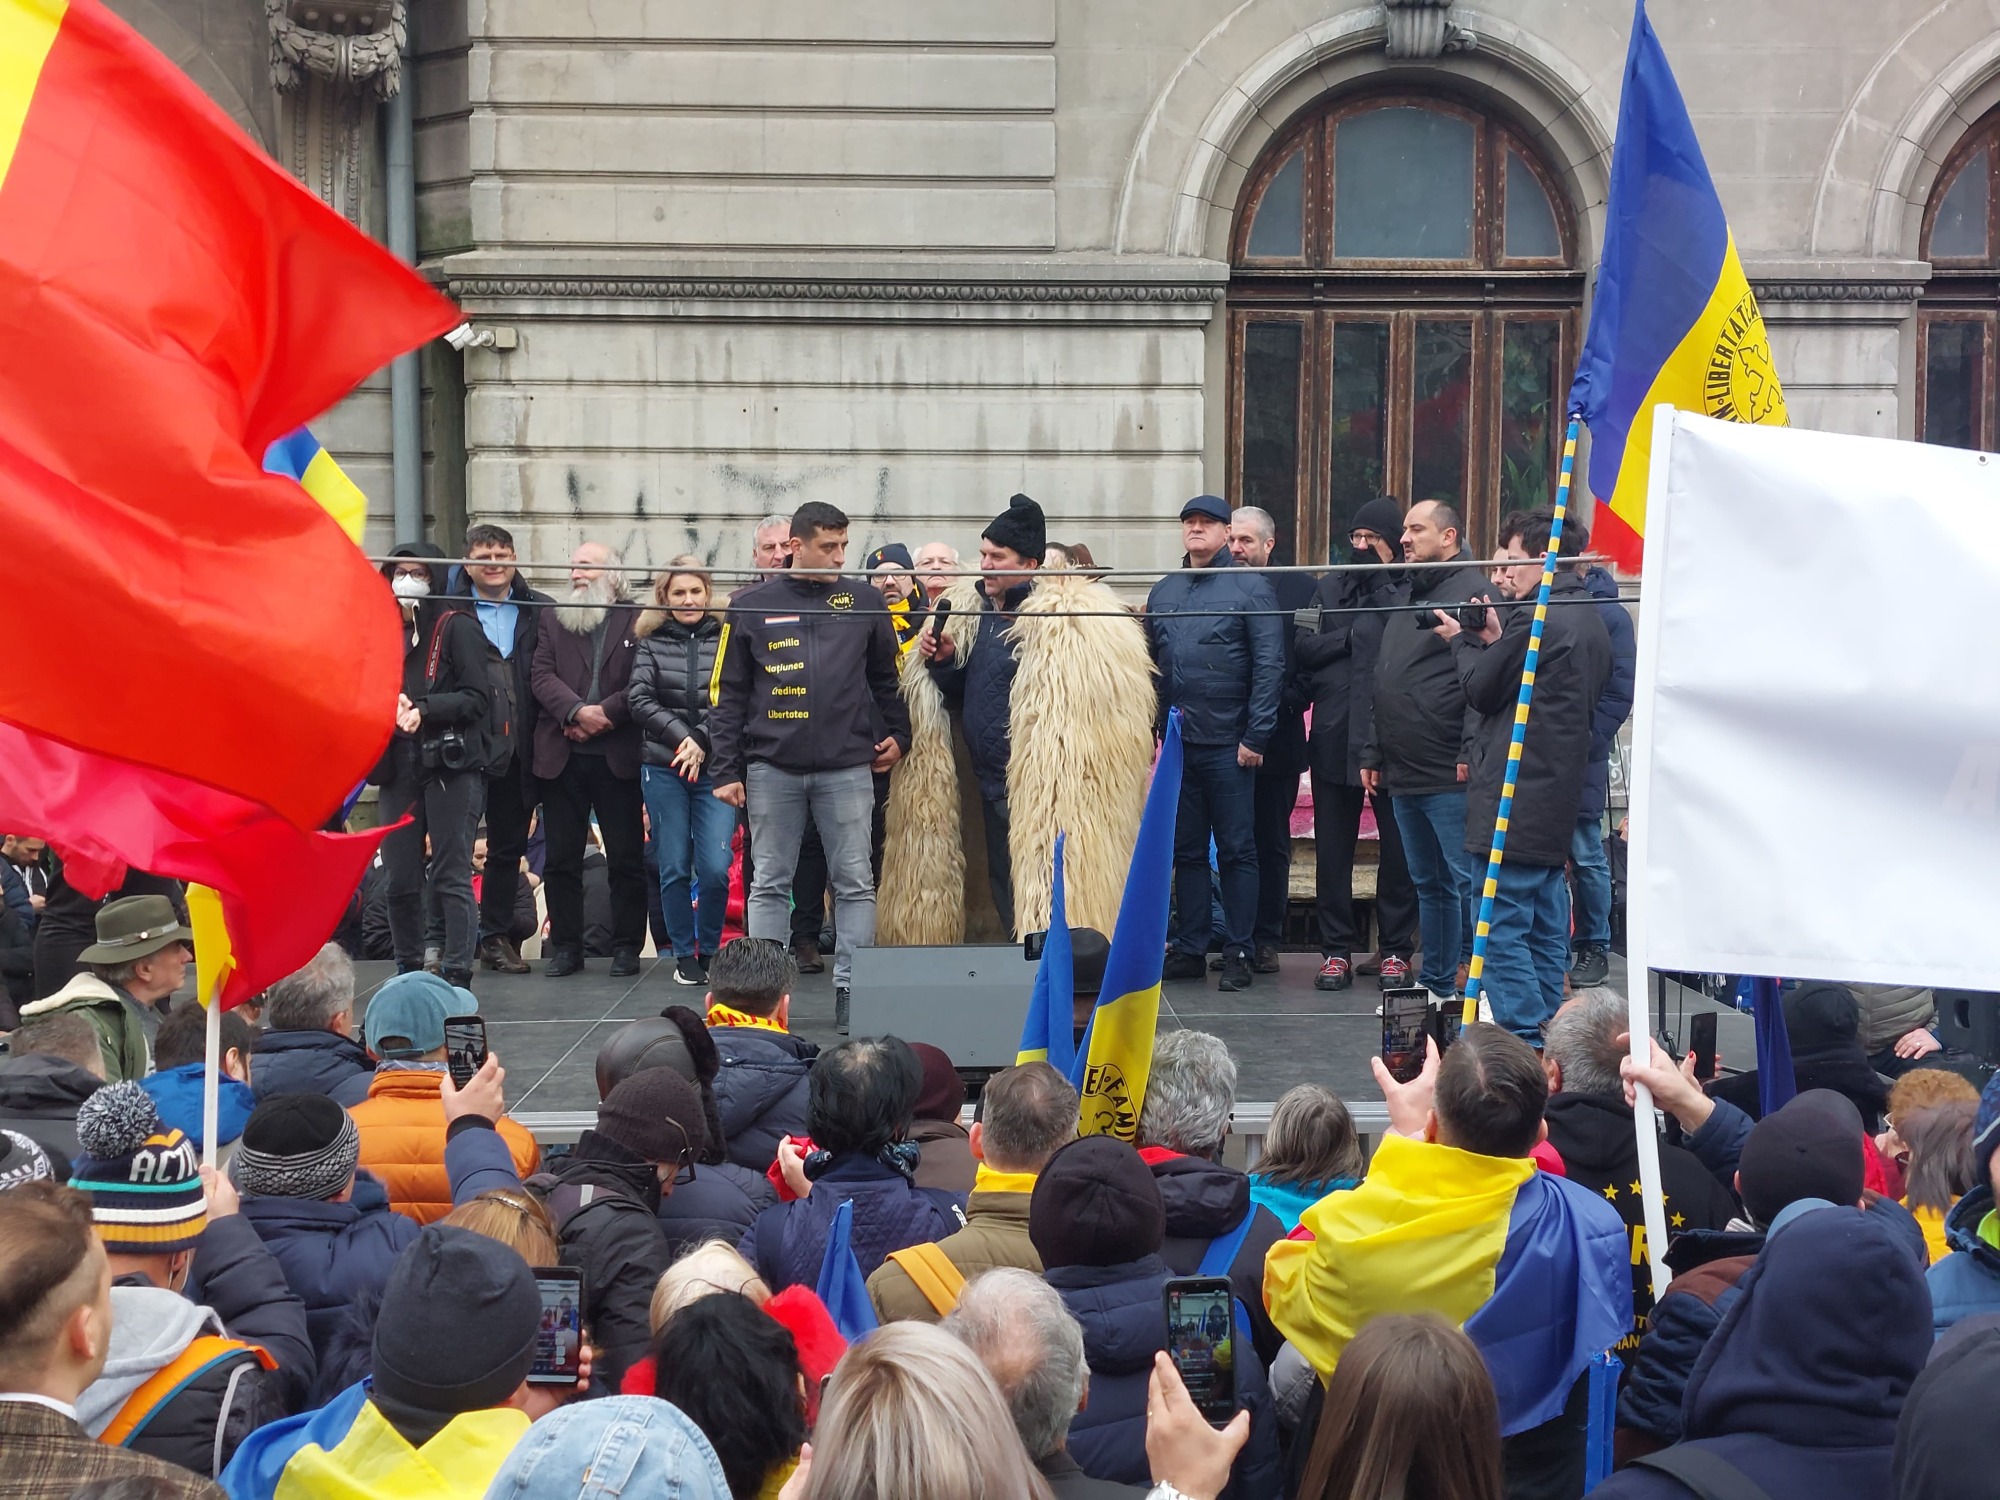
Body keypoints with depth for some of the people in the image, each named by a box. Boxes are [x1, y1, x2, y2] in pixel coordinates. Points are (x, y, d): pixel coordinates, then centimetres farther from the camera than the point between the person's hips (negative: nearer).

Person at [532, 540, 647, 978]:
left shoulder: (637, 623, 3)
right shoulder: (554, 623, 13)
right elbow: (542, 676, 0)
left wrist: (605, 714, -15)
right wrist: (578, 711, -15)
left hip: (617, 757, -3)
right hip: (562, 757, 3)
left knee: (626, 859, 2)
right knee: (561, 859, 6)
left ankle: (627, 946, 10)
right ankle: (565, 948, 13)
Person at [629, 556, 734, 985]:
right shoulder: (652, 643, 8)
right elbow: (639, 700, -2)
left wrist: (701, 741, -15)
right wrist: (682, 737, -14)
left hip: (716, 768, -1)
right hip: (663, 769, 2)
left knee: (714, 868, -10)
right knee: (674, 868, 4)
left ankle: (708, 950, 9)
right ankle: (683, 954, 16)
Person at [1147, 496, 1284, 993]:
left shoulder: (1250, 588, -3)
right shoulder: (1164, 592, 14)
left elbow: (1269, 666, -8)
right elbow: (1151, 665, 15)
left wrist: (1256, 736, -13)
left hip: (1229, 745, -5)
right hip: (1177, 744, 5)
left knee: (1236, 850, 0)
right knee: (1186, 850, 10)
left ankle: (1238, 953, 5)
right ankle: (1190, 949, 16)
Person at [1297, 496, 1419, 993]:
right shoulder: (1329, 588, 14)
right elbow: (1303, 648, 3)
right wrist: (1352, 636, -7)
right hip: (1335, 736, 4)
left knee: (1397, 847, 3)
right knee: (1332, 847, 6)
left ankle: (1396, 949, 13)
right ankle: (1336, 948, 13)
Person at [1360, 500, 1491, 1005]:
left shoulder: (1473, 590, -7)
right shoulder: (1403, 593, 20)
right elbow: (1381, 680, 23)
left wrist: (1471, 754, -21)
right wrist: (1372, 752, 19)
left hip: (1450, 777, -9)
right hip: (1402, 773, 9)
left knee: (1466, 880, -6)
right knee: (1427, 882, 15)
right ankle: (1436, 982, 22)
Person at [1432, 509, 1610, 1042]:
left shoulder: (1535, 619, -13)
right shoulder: (1590, 622, 16)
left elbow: (1482, 691, -7)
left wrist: (1465, 641, 11)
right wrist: (1494, 642, 15)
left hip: (1513, 800, -10)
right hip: (1560, 800, 10)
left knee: (1503, 929, -7)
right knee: (1547, 932, 13)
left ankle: (1523, 1043, -9)